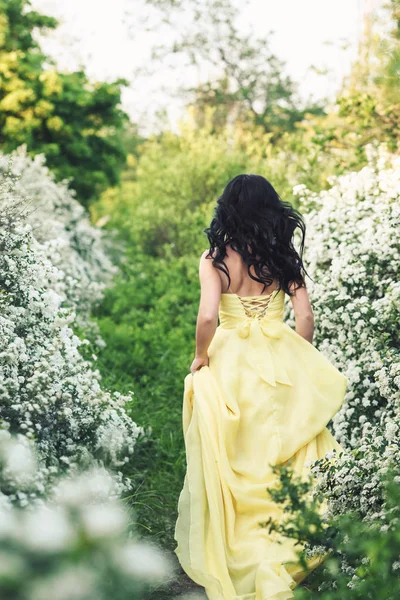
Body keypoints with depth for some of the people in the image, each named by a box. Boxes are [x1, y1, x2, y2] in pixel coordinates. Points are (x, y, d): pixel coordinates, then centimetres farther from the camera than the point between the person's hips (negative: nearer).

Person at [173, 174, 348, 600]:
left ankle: (224, 554, 23)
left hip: (229, 366, -2)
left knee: (230, 465, 12)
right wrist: (297, 365, 10)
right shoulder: (284, 258, -1)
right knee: (279, 462, 15)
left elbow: (207, 317, -20)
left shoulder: (215, 258, -8)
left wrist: (201, 357, -3)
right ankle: (278, 559, 22)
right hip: (279, 366, 2)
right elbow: (306, 318, -4)